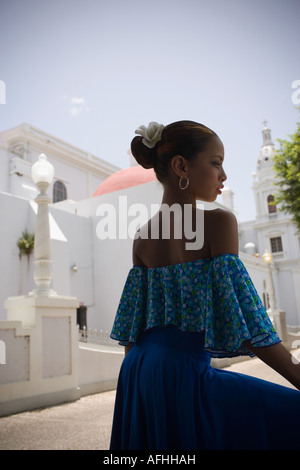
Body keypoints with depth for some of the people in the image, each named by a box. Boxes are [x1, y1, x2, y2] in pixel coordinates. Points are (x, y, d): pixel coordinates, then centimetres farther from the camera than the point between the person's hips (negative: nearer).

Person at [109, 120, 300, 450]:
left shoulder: (143, 237, 5)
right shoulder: (218, 222, -12)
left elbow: (130, 329, 9)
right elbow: (241, 321, -16)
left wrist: (138, 372, 20)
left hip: (138, 371, 8)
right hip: (183, 371, -7)